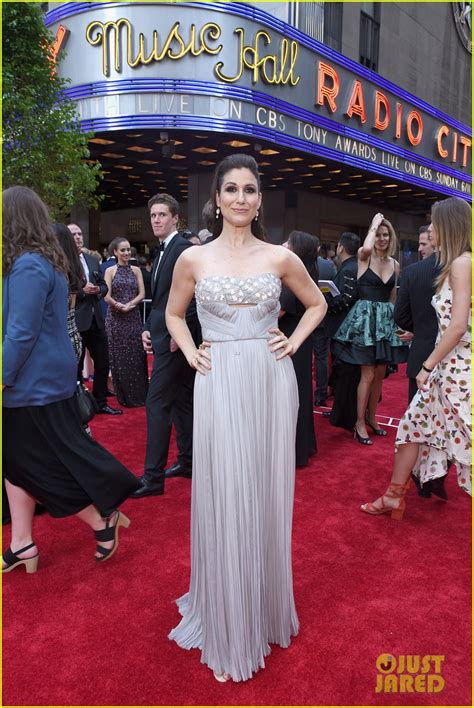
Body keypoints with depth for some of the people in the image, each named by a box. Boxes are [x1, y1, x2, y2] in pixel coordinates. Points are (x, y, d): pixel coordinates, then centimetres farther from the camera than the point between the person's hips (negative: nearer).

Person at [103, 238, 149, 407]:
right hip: (115, 318, -1)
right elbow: (107, 296, -3)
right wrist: (118, 305, -18)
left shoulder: (136, 270, 8)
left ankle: (138, 395, 12)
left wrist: (129, 305, -14)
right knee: (118, 356, 2)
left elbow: (141, 294, 1)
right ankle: (123, 396, 14)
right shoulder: (110, 271, 4)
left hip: (134, 317, 1)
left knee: (136, 355, 0)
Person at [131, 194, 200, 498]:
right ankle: (187, 461, 26)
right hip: (165, 336, 10)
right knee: (181, 401, 14)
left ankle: (153, 476, -2)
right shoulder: (163, 251, 18)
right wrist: (148, 328, 9)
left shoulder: (184, 248, -12)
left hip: (175, 338, -10)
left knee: (157, 402, -9)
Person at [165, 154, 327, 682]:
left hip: (271, 383, 1)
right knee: (223, 500, 5)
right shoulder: (193, 259, 3)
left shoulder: (281, 258, 4)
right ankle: (228, 623, 27)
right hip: (219, 386, -1)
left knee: (266, 496, 11)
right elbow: (174, 313, 17)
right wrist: (190, 352, 3)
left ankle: (266, 609, 36)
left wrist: (294, 341, 4)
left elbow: (317, 304, 18)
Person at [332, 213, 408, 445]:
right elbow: (366, 248, -29)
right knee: (368, 374, -4)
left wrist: (394, 318, 13)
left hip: (386, 320, 5)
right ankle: (360, 422, 9)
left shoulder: (395, 264, 11)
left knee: (380, 374, 11)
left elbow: (392, 296, 17)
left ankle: (371, 418, 26)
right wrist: (374, 224, -12)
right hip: (365, 317, -5)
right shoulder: (364, 257, -4)